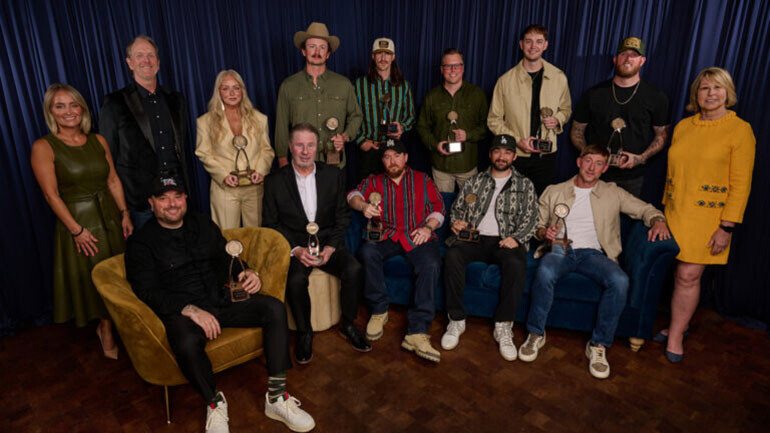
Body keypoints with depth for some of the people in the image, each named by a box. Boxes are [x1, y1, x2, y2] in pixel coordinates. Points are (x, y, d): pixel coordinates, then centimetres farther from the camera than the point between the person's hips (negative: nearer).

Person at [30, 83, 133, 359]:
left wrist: (124, 214, 2)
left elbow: (113, 181, 8)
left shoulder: (98, 141, 5)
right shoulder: (43, 147, -8)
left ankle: (107, 328, 32)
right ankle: (107, 332, 25)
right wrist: (77, 229, -16)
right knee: (94, 281, 5)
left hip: (110, 218, 5)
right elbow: (51, 194, -12)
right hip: (79, 224, -4)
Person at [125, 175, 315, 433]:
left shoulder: (203, 224, 14)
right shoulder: (140, 243, 0)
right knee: (187, 343, -38)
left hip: (221, 300, 5)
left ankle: (276, 397, -13)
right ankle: (214, 403, -7)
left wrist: (246, 274, -7)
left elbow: (227, 259, 17)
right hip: (180, 312, -4)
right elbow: (148, 292, -9)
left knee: (275, 309, -17)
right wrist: (190, 310, -23)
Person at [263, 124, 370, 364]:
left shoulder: (333, 176, 5)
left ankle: (347, 325, 0)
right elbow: (271, 224, 1)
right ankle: (304, 333, -5)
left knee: (354, 269, -24)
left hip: (328, 243, 2)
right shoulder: (275, 182, 1)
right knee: (295, 280, -31)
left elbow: (343, 217, 6)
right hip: (293, 246, -1)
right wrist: (295, 250, -14)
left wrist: (330, 248, -9)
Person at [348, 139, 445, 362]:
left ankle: (417, 332, -34)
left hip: (417, 237, -1)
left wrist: (428, 227, -8)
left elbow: (438, 206, 11)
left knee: (432, 264, -32)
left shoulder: (422, 180, 18)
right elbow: (354, 194, 4)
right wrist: (363, 205, -20)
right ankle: (379, 311, -13)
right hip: (386, 236, 1)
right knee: (368, 252, -32)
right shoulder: (374, 181, 20)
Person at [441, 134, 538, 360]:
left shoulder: (525, 185, 16)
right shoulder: (475, 181, 20)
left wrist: (516, 238, -12)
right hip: (474, 238, 1)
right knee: (452, 255, -32)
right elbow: (457, 208, 22)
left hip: (505, 241, -1)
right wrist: (456, 223, -1)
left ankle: (503, 326, -21)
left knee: (516, 264, -36)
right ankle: (456, 320, -20)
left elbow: (530, 219, 7)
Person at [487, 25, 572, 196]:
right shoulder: (506, 80, -5)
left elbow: (566, 108, 18)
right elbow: (493, 120, -1)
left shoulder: (559, 78, 2)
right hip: (515, 156, -2)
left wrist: (558, 120, -6)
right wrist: (517, 140, -13)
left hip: (546, 156, 2)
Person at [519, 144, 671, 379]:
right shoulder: (553, 192, 16)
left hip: (593, 252, 1)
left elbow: (645, 209, 18)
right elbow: (536, 224, 15)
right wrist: (544, 232, -8)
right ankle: (536, 334, -16)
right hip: (560, 249, -1)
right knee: (545, 272, -37)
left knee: (620, 281, -32)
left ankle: (599, 345, -16)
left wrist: (658, 221, -5)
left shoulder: (613, 193, 18)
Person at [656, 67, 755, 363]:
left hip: (708, 217, -4)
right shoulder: (683, 127, 10)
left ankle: (675, 336, 12)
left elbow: (741, 183, -7)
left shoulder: (740, 130, -4)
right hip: (675, 212, 4)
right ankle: (678, 324, 26)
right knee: (680, 274, 8)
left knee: (688, 276, -4)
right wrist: (664, 209, 14)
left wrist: (727, 227, -12)